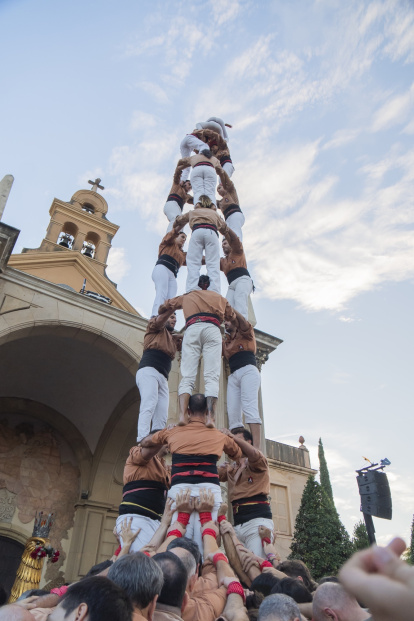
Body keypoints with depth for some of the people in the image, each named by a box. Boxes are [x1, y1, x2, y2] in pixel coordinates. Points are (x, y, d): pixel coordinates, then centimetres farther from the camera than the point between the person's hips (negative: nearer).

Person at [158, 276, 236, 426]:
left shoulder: (187, 297, 31)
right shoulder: (219, 297, 32)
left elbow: (164, 308, 28)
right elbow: (231, 316, 38)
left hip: (192, 329, 0)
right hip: (212, 329, 0)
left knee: (187, 377, -8)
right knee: (212, 377, -11)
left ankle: (182, 415, -28)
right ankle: (211, 418, -27)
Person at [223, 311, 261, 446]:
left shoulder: (245, 333, 15)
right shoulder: (225, 342, 28)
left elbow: (241, 319, -3)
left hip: (248, 370, -5)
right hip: (233, 376, 5)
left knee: (249, 407, -21)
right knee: (233, 413, -10)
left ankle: (255, 449, -31)